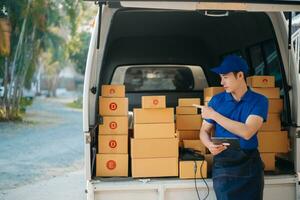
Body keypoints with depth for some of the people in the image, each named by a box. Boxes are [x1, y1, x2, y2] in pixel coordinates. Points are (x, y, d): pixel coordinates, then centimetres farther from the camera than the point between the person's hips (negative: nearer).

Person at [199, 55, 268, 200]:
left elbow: (247, 132, -17)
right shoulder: (217, 100, 2)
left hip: (250, 164, 0)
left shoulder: (259, 101, -5)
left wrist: (214, 115, -14)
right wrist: (210, 145, -16)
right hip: (223, 164, 1)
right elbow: (204, 131, 7)